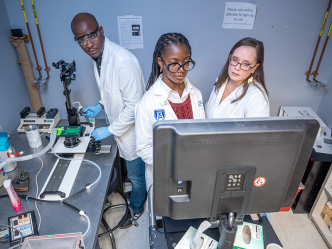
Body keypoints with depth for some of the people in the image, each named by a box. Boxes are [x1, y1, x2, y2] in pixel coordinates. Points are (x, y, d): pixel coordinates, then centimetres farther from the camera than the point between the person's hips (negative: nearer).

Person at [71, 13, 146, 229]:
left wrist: (110, 130, -20)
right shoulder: (98, 57, 0)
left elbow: (134, 105, -28)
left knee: (136, 175, 16)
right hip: (121, 126, 8)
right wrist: (101, 105, 2)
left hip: (132, 130, -8)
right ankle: (141, 195, 54)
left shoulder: (123, 61, -31)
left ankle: (136, 208, 42)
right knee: (134, 171, 28)